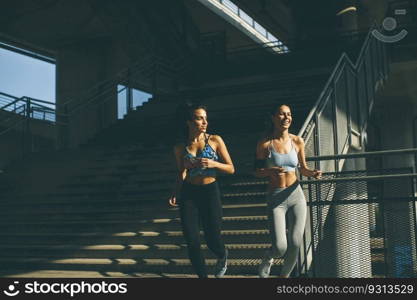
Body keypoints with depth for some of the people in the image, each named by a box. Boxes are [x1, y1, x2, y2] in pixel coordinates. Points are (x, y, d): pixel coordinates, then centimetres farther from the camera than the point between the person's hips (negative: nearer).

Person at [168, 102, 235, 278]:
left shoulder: (215, 141, -2)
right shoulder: (180, 148, 3)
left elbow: (231, 169, 0)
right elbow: (181, 175, 11)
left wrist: (213, 164, -18)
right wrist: (176, 194, -6)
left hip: (210, 192, -1)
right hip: (188, 194, 2)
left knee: (213, 240, 0)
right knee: (192, 242, -3)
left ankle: (222, 256, 37)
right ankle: (202, 275, 18)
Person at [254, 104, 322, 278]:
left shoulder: (297, 141, 3)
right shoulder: (264, 144, -6)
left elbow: (303, 169, 13)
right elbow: (257, 172, 0)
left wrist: (313, 173, -9)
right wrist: (270, 171, -21)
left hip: (296, 195, 3)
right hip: (275, 198, -3)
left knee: (295, 244, -2)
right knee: (280, 247, -12)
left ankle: (284, 275, 26)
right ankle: (268, 259, 26)